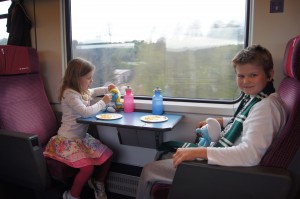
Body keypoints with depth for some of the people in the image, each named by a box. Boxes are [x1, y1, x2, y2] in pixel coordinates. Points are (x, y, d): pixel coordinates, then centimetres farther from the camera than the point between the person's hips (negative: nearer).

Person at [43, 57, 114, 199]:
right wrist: (103, 102, -18)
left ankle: (98, 184, 29)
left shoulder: (81, 90, 8)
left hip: (82, 137, 9)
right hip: (68, 140, -9)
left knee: (107, 155, 3)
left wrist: (106, 89, 15)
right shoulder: (69, 93, -20)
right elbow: (85, 112, -31)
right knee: (88, 167, -24)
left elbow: (92, 92, 32)